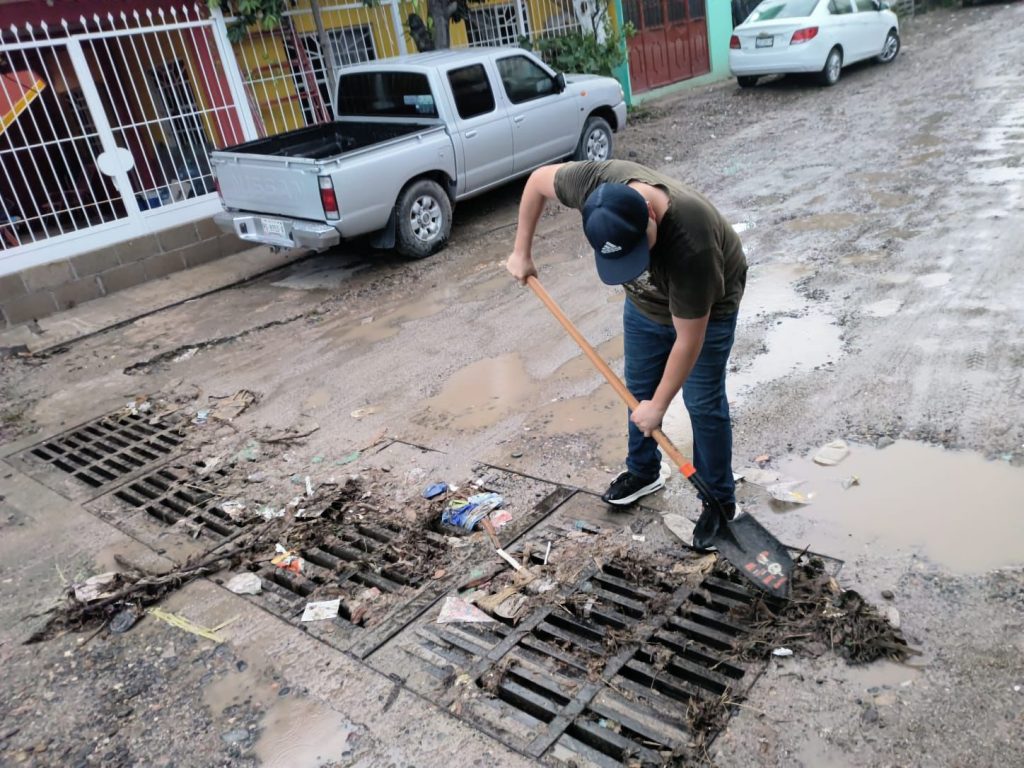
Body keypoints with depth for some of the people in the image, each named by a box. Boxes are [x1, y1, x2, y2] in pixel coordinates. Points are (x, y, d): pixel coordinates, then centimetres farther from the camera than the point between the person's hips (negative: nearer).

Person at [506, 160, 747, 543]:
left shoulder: (691, 245, -44)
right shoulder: (596, 183, -33)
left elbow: (689, 339, -33)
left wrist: (659, 406, -23)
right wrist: (522, 252, -8)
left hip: (707, 306, -5)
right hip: (645, 301, 5)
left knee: (703, 403, 1)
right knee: (638, 389, 14)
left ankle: (720, 503, 18)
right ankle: (643, 471, 36)